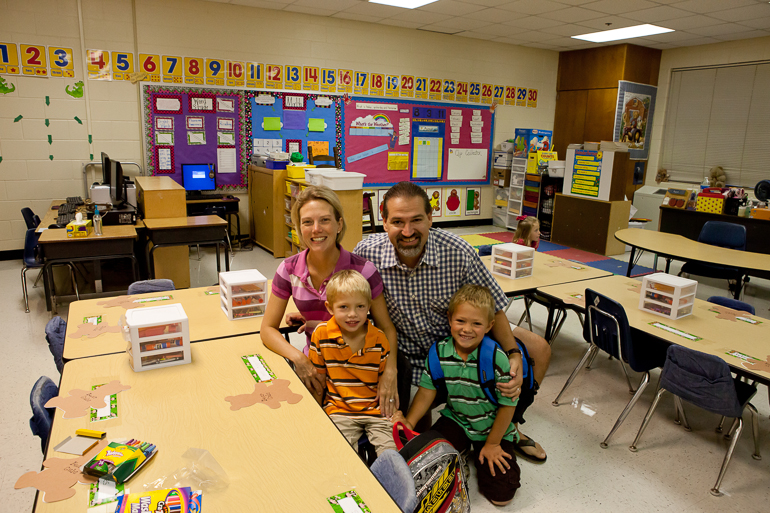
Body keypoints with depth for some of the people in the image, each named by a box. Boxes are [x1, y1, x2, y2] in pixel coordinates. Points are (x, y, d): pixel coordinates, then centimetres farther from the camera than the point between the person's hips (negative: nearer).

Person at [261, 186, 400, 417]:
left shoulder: (362, 270, -15)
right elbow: (268, 328, -1)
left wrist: (389, 372, -25)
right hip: (312, 364, 3)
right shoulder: (289, 270, -6)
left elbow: (386, 327, -8)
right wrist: (298, 358, -19)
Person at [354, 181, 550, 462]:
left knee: (538, 349, -1)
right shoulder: (366, 254, -23)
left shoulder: (458, 252, -22)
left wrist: (514, 355, -22)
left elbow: (493, 307, -10)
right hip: (404, 352, -1)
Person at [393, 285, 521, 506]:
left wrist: (492, 444, -8)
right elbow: (427, 390, -3)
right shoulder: (439, 351, -13)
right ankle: (463, 450, 14)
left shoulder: (497, 359, -24)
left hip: (491, 428, -2)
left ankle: (480, 453, 20)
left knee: (501, 495, -8)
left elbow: (508, 404, -15)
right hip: (456, 420, 3)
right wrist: (409, 422, -13)